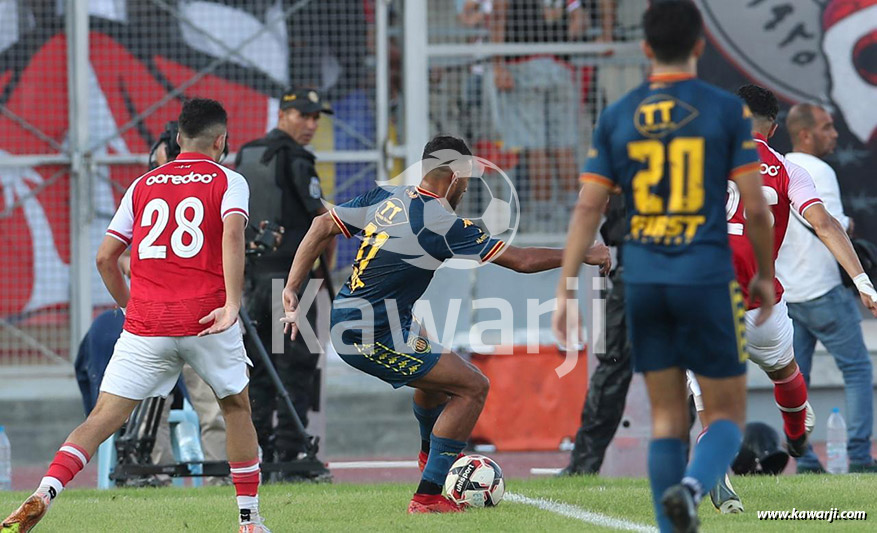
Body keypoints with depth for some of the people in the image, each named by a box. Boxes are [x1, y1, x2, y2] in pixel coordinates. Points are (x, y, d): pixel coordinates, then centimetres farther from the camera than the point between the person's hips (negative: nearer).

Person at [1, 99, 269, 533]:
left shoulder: (143, 185, 15)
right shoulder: (227, 181, 5)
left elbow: (105, 257, 12)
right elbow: (232, 232, -16)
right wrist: (232, 305, -21)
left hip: (145, 325, 2)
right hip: (206, 321, -2)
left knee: (102, 418, -2)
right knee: (236, 407, 21)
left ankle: (44, 493, -24)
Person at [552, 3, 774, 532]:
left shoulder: (617, 117, 5)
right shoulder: (727, 111, -3)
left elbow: (587, 209, 1)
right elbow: (755, 205, -5)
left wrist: (565, 291, 3)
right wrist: (766, 276, 10)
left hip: (642, 281, 3)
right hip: (707, 277, -3)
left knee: (668, 417, 11)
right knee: (727, 415, 4)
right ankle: (692, 485, -26)